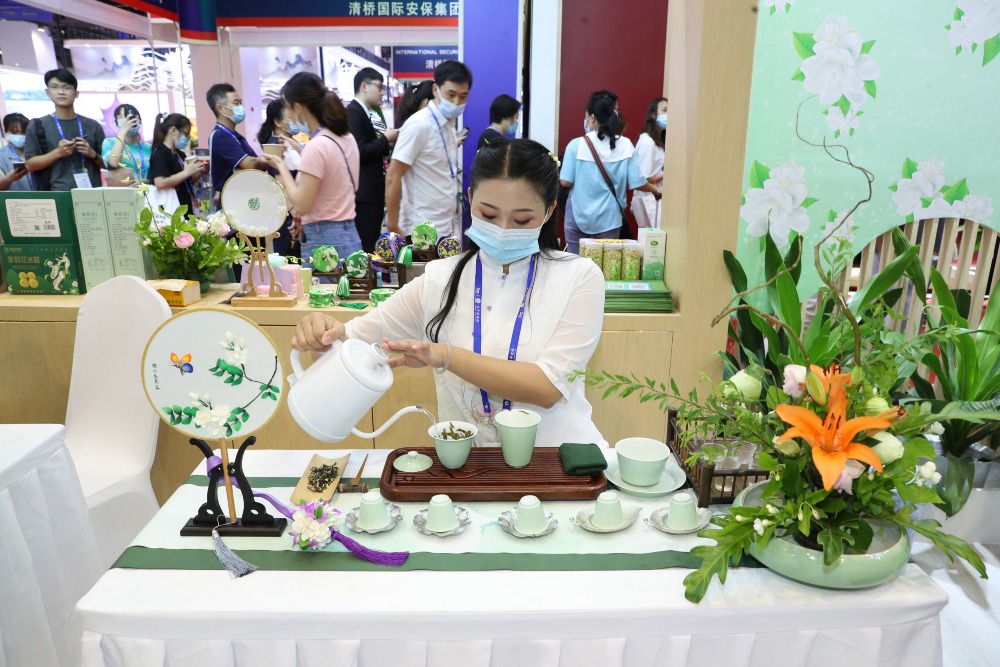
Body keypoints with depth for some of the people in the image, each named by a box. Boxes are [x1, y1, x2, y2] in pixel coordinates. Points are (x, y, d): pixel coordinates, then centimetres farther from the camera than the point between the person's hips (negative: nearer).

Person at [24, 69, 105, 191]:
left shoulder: (93, 126, 9)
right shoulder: (37, 126, 5)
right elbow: (30, 165, 1)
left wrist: (92, 154, -8)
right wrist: (57, 153, -12)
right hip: (59, 194, -2)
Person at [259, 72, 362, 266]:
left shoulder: (317, 145, -18)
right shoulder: (346, 137, 8)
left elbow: (301, 205, -17)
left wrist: (282, 167, -6)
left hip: (324, 240, -9)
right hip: (348, 236, 9)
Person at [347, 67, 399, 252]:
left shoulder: (369, 114, 17)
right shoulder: (352, 112, -11)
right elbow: (359, 152, -21)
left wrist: (387, 144, 4)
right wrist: (385, 139, -10)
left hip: (373, 190, 10)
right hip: (363, 192, -10)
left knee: (373, 245, 11)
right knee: (365, 247, -9)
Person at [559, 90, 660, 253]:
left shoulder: (576, 144, -9)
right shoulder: (625, 145, -4)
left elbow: (565, 182, -10)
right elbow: (637, 183, -4)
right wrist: (656, 189, 17)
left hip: (579, 216, -1)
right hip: (609, 218, 1)